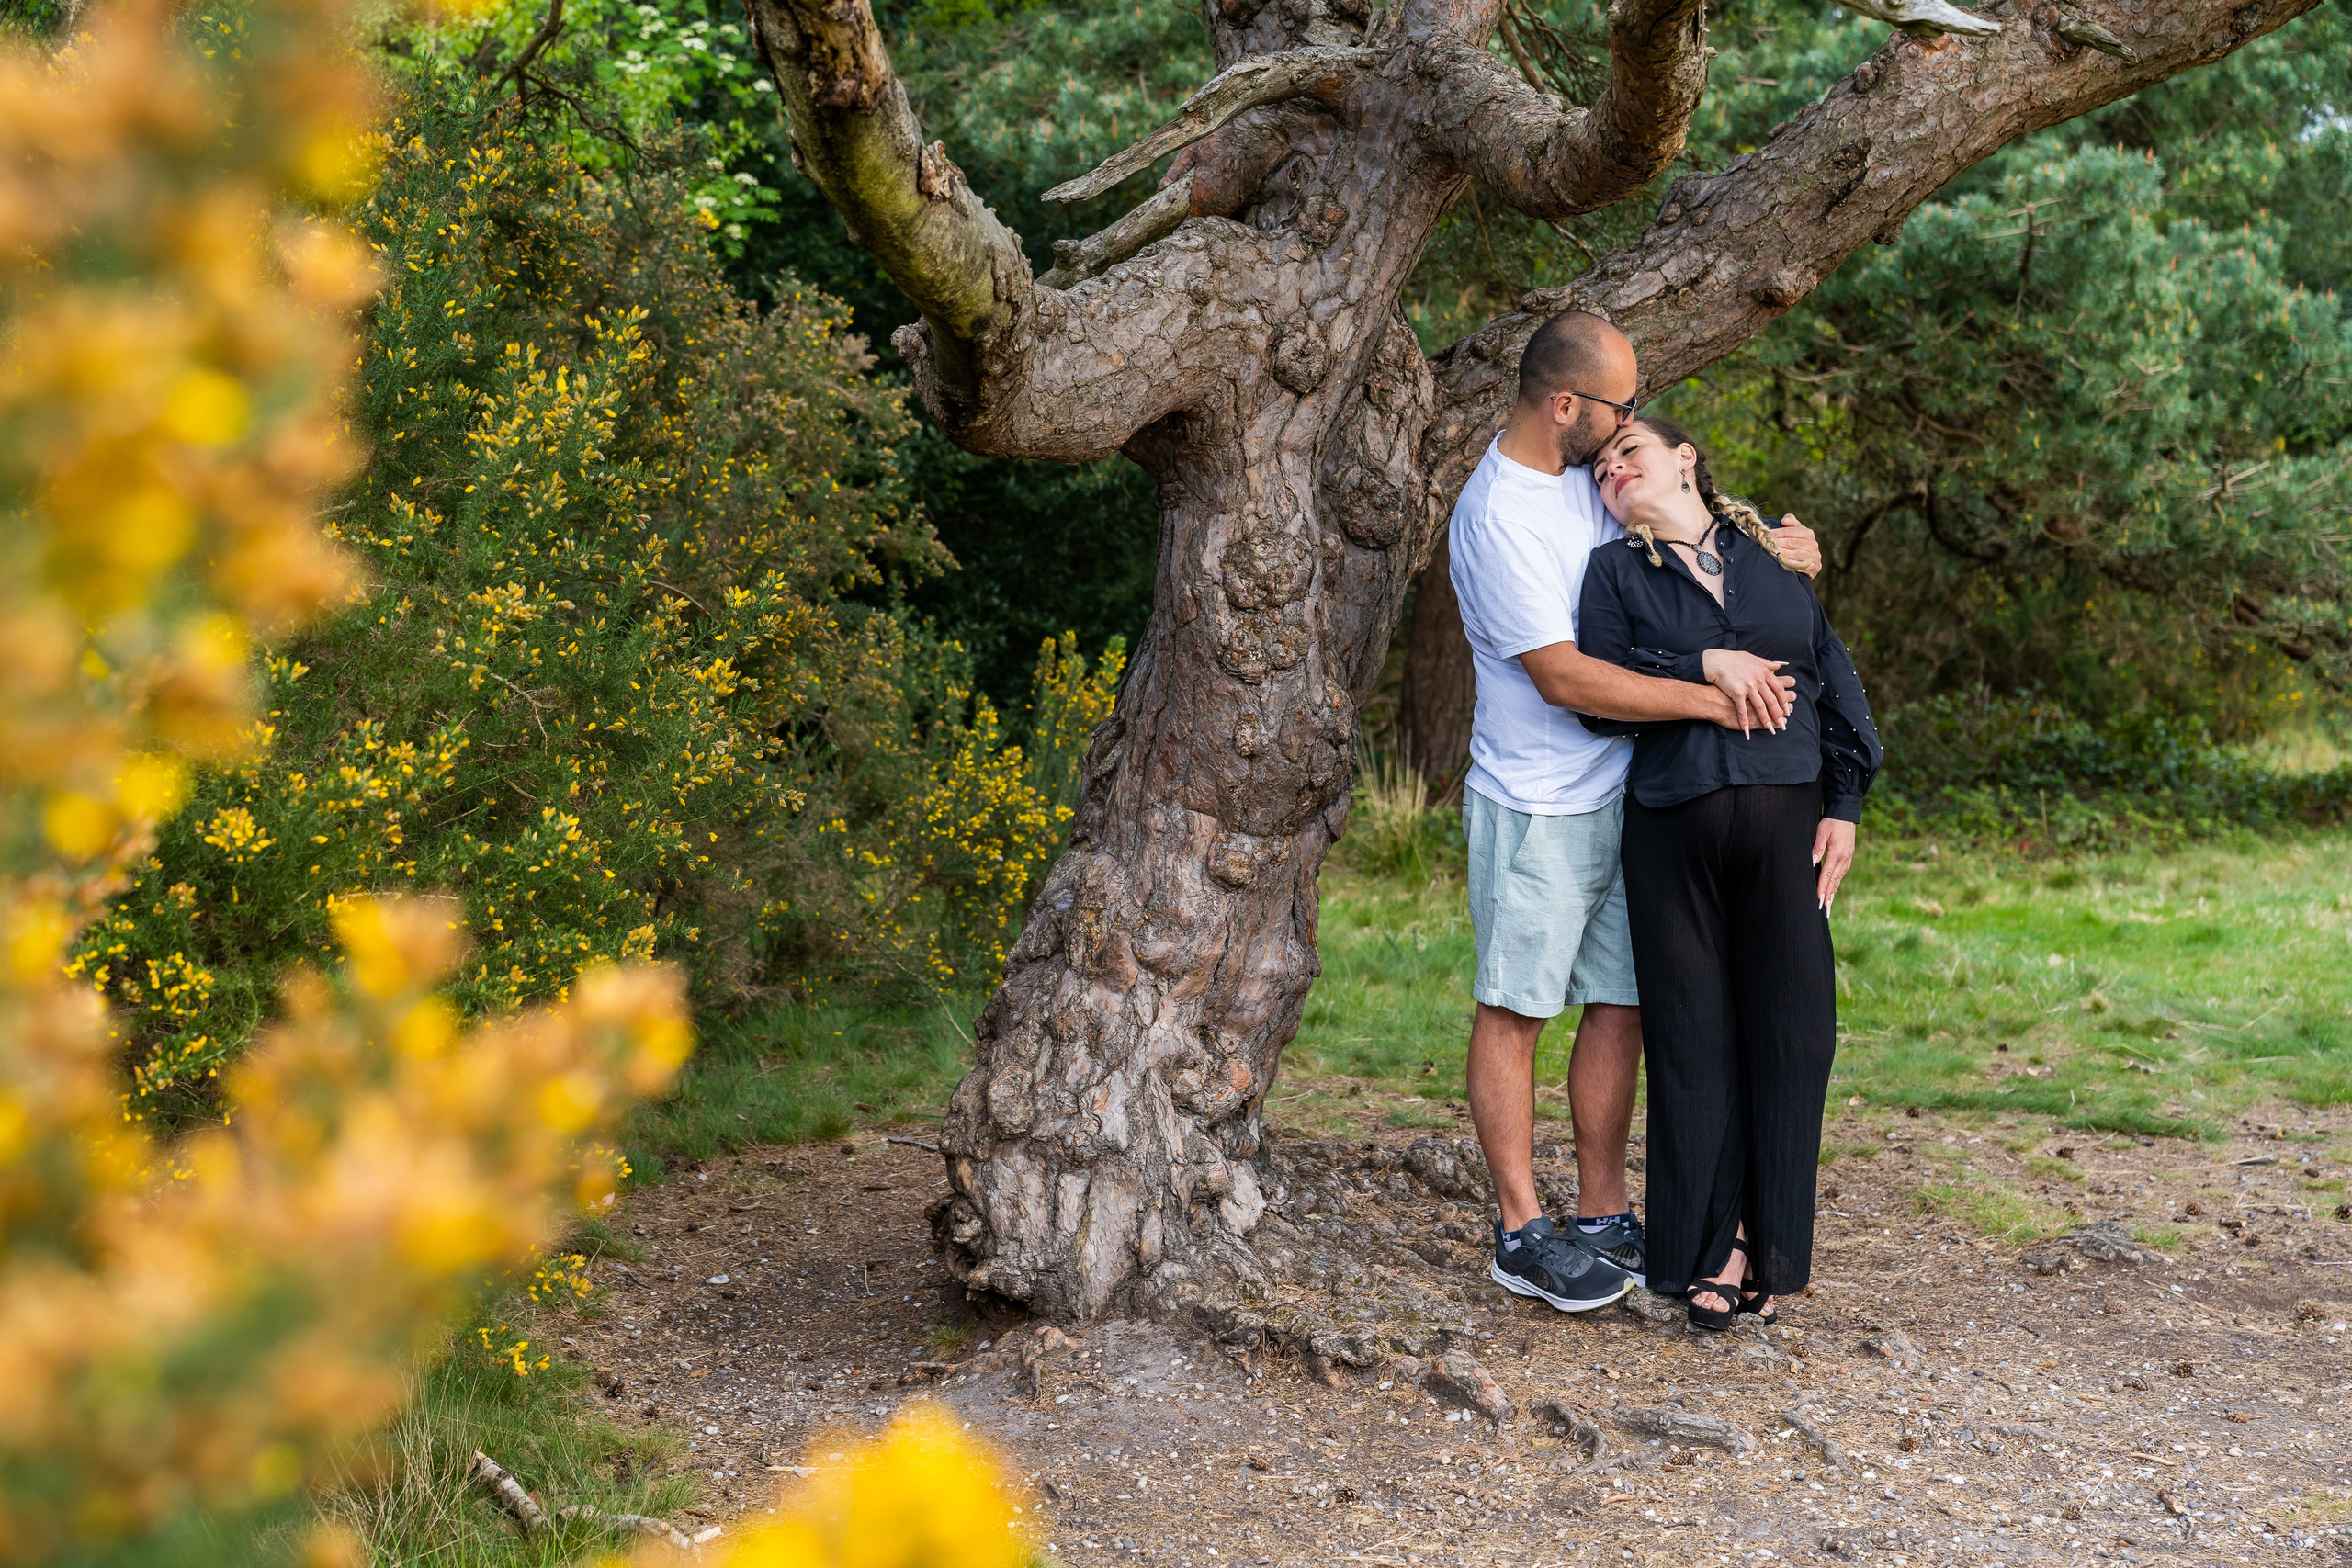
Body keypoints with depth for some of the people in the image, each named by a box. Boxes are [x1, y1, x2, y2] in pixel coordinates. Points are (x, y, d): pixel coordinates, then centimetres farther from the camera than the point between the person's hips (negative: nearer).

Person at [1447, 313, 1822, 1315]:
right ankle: (1520, 1233, 8)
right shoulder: (1498, 516, -19)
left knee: (1621, 1003, 9)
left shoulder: (1589, 475, 7)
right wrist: (1713, 699, -21)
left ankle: (1604, 1217, 18)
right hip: (1536, 807, -8)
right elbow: (1564, 678, -22)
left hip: (1621, 797, 8)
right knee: (1516, 1009, 1)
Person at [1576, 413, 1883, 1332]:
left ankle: (1767, 1249, 12)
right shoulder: (1615, 573, 8)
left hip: (1785, 817, 1)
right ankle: (1711, 1252, 10)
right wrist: (1704, 669, -11)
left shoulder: (1772, 554, 13)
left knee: (1789, 1033, 1)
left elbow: (1835, 679, 12)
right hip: (1672, 830, -1)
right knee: (1694, 1038, 1)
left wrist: (1843, 804, 4)